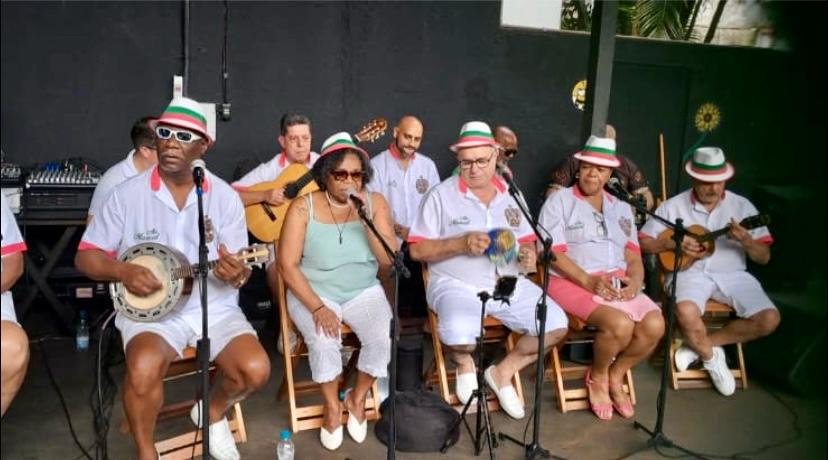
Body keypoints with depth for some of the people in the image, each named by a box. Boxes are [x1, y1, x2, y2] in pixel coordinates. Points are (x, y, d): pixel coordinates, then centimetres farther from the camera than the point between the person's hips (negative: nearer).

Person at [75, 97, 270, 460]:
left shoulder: (225, 197, -1)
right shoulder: (128, 193, -3)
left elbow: (239, 268, 1)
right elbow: (86, 256, 2)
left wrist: (236, 274, -25)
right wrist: (123, 271, -19)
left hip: (214, 306, 2)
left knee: (255, 370, -20)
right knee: (144, 367, -32)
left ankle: (212, 412, 16)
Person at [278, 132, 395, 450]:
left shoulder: (374, 202, -3)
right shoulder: (303, 207, -9)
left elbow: (389, 261, -9)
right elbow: (288, 264, -12)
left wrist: (366, 218, -22)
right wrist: (317, 307, -22)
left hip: (364, 292, 2)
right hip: (313, 293, -2)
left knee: (384, 338, -24)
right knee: (324, 342, -29)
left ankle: (357, 398, 7)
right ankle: (332, 405, 2)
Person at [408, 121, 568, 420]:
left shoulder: (511, 194, 11)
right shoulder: (442, 195, -4)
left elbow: (526, 241, 18)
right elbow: (416, 250, -7)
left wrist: (529, 254, -7)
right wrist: (460, 243, -21)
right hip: (457, 285, -5)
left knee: (557, 324, -11)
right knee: (460, 337, -33)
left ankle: (504, 371, 12)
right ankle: (464, 363, 8)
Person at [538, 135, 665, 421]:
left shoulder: (621, 208, 20)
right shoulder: (559, 201, 2)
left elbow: (633, 257, 14)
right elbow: (552, 253, -9)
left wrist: (635, 281, -9)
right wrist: (588, 281, -20)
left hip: (617, 283, 6)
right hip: (572, 282, -5)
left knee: (654, 325, -20)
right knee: (619, 324, -30)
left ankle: (615, 376, 6)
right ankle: (597, 378, 1)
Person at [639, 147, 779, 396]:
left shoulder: (742, 206, 6)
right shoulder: (673, 206, 3)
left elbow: (764, 257, 6)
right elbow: (643, 242, 4)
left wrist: (746, 241, -17)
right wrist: (673, 243, -14)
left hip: (731, 274, 3)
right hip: (689, 272, -2)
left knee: (769, 319, -20)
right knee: (686, 313, -35)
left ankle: (698, 346, -2)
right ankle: (711, 356, 0)